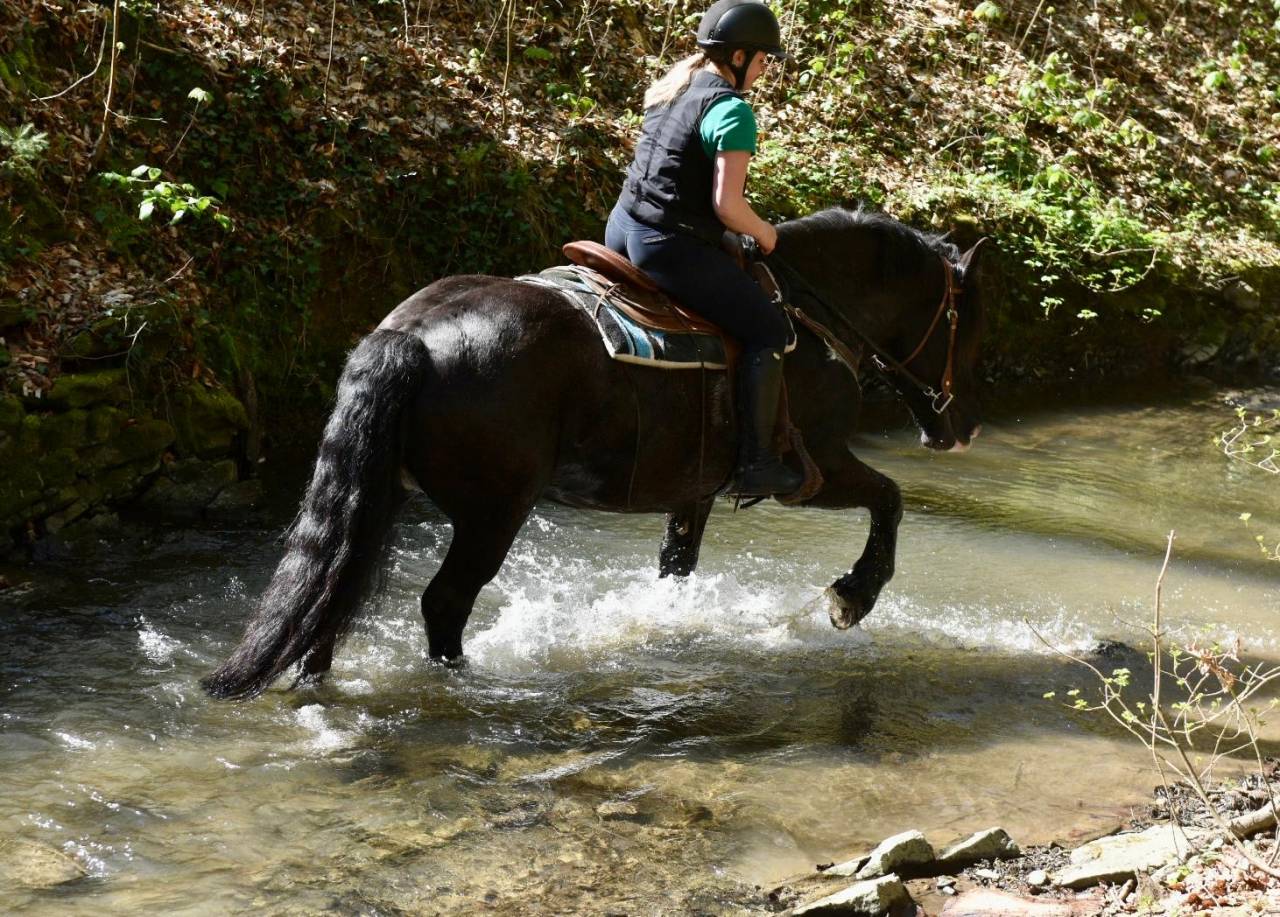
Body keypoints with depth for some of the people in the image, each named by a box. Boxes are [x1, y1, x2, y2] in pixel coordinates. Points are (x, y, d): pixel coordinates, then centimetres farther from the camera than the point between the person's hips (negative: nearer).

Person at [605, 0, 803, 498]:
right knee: (767, 329, -1)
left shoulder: (671, 86, 13)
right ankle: (754, 463, -3)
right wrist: (764, 233, -1)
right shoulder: (733, 110, -14)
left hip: (622, 227, 9)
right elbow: (727, 204, -20)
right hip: (671, 246, -9)